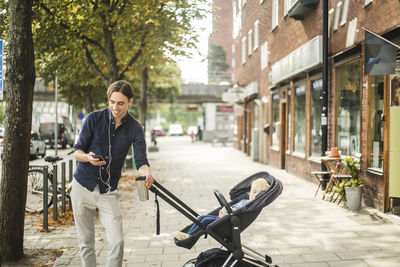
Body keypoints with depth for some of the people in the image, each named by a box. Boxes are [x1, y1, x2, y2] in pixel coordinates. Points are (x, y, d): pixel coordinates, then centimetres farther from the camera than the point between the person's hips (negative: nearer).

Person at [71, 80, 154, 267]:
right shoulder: (94, 119, -4)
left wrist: (147, 173, -32)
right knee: (85, 243, 6)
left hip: (108, 192, 0)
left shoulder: (134, 128, -2)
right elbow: (77, 152, -2)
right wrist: (89, 158, -26)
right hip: (82, 187, 0)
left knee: (117, 242, -10)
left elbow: (140, 160, -9)